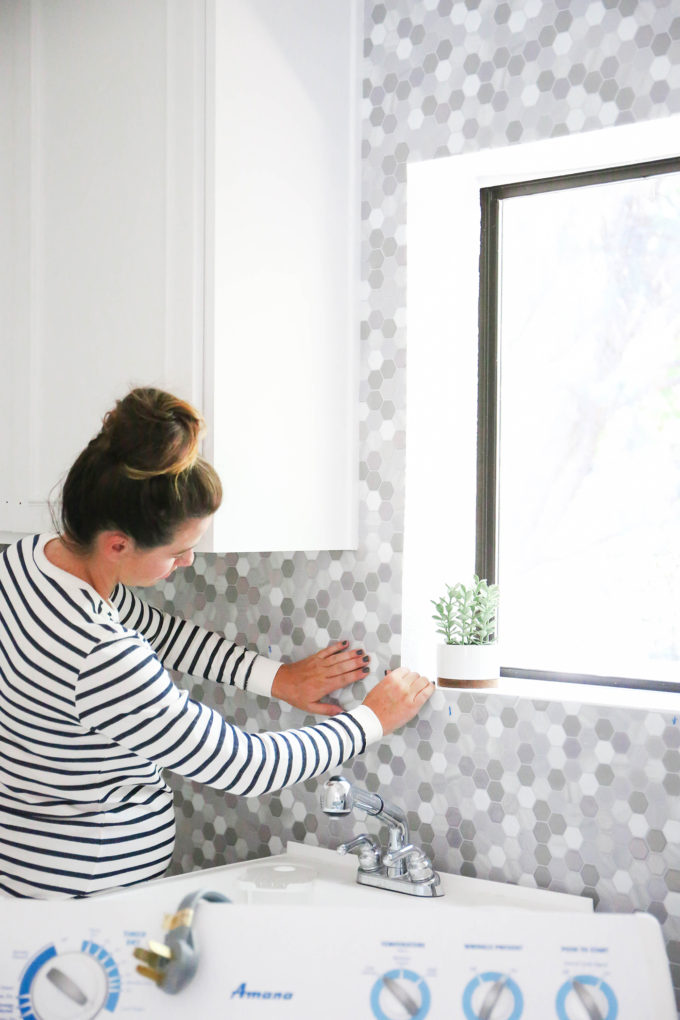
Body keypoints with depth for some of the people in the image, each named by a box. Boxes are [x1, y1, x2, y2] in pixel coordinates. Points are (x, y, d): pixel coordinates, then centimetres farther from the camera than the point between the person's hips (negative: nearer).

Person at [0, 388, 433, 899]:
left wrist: (275, 676, 8)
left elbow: (153, 628, 10)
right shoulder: (101, 658, -33)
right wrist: (373, 718, -10)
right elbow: (244, 766, -23)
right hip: (87, 883, -8)